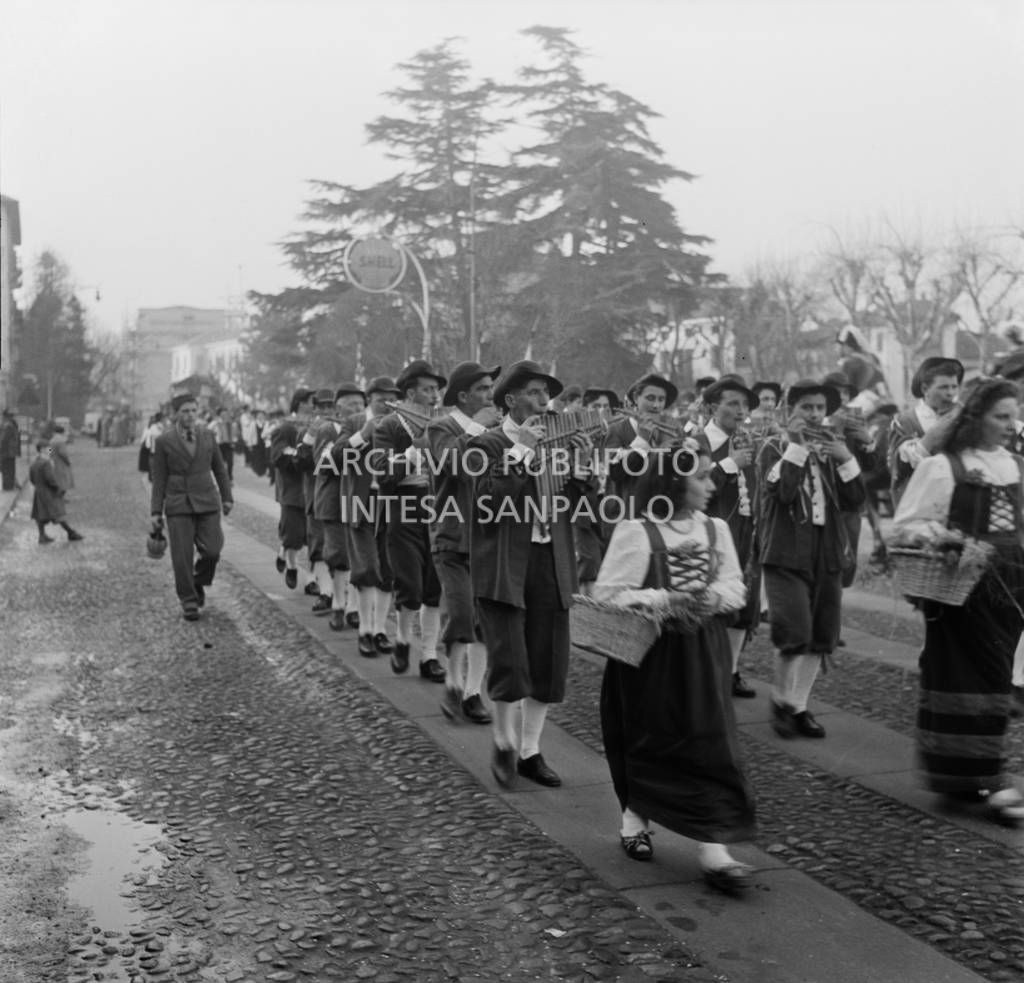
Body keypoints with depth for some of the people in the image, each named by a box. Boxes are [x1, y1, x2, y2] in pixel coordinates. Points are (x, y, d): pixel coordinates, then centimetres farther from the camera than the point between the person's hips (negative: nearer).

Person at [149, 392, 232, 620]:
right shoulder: (164, 442, 0)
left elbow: (219, 468, 16)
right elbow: (159, 479, 2)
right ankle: (188, 601, 11)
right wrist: (156, 511, -2)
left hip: (207, 503, 2)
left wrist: (227, 497, 14)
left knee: (212, 551, -8)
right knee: (182, 556, -3)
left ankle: (199, 583, 21)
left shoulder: (207, 436, 8)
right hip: (178, 505, -2)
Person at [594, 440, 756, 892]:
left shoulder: (715, 528, 6)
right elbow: (606, 594, -14)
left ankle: (712, 847, 1)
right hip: (651, 656, -4)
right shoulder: (636, 531, -12)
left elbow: (736, 586, 9)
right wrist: (662, 598, -23)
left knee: (710, 744, -1)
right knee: (650, 743, 7)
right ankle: (635, 819, 33)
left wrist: (714, 596, -13)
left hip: (703, 655, 4)